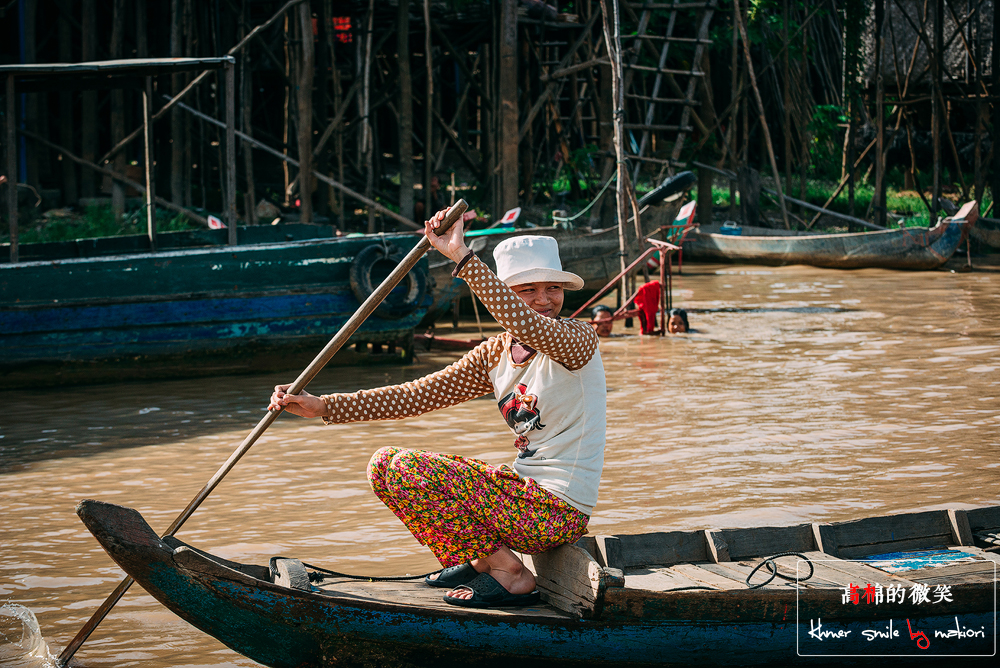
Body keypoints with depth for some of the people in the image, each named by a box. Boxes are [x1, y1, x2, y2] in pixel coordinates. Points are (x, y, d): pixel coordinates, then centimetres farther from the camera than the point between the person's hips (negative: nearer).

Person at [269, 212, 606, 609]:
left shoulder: (576, 339, -12)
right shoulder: (496, 353, 9)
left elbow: (530, 328, -36)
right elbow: (417, 396, 4)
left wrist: (464, 258, -42)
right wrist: (323, 407, -4)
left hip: (558, 513, -8)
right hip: (525, 494, 8)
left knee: (407, 470, -17)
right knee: (384, 464, 7)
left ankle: (508, 574, -7)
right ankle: (478, 560, 11)